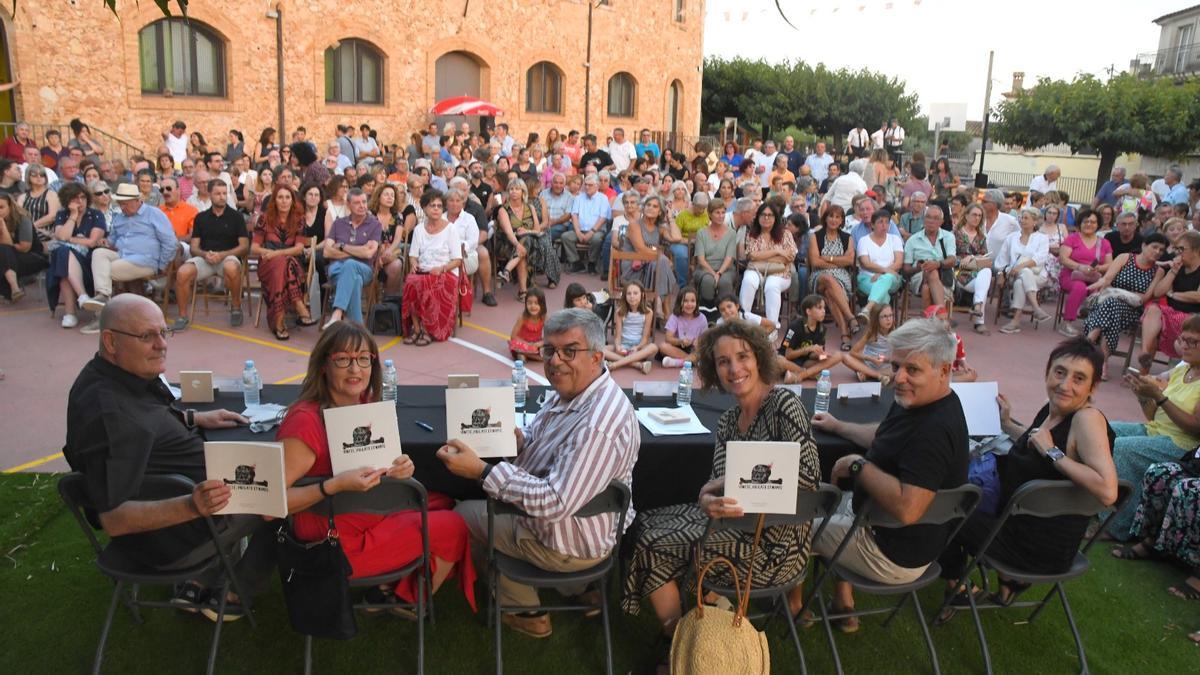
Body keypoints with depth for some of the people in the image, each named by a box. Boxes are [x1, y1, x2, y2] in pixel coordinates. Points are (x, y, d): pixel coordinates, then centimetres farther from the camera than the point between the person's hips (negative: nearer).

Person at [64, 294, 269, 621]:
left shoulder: (118, 375, -3)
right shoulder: (108, 414, -33)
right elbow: (113, 519, -34)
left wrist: (196, 418, 7)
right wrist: (192, 506, -46)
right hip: (168, 537, -10)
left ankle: (198, 584, 24)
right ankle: (235, 598, 20)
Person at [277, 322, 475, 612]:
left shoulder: (365, 403, -3)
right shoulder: (306, 420, -25)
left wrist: (398, 468, -11)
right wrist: (335, 485, -36)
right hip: (335, 543, -8)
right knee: (452, 527, -7)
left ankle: (388, 585, 18)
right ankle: (406, 599, 18)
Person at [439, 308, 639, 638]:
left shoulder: (598, 425, -36)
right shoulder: (571, 389, -3)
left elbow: (554, 503, -36)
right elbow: (536, 439, 10)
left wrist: (481, 470, -35)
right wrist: (514, 437, -14)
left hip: (571, 545, -9)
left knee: (464, 514, 10)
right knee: (483, 504, 30)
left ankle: (526, 611, 25)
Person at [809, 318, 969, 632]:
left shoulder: (935, 429, -33)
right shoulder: (917, 402, 0)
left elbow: (906, 508, -41)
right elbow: (883, 436, 22)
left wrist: (858, 465, -29)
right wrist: (838, 426, 24)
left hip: (894, 556, -10)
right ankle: (843, 607, 29)